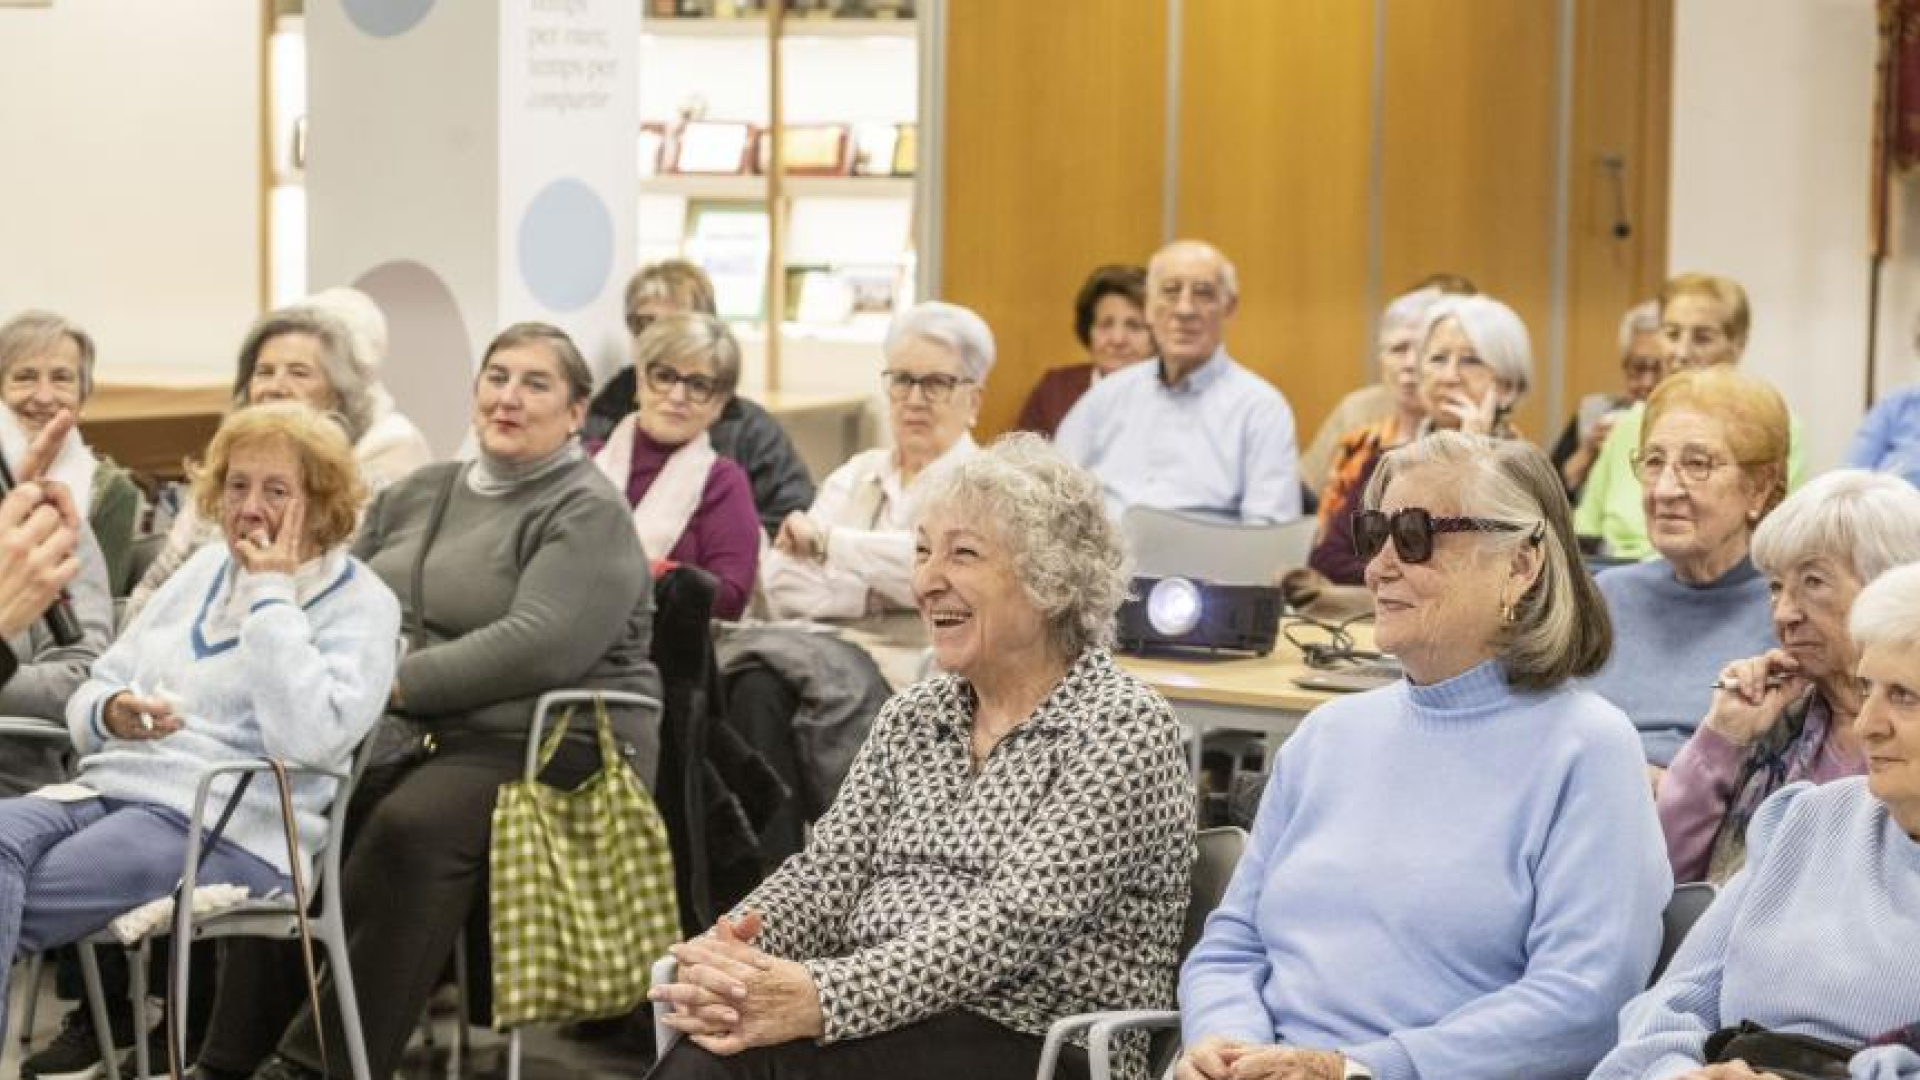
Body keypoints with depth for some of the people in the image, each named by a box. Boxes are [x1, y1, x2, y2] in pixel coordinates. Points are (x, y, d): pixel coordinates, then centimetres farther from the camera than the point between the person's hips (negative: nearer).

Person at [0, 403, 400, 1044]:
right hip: (106, 788, 6)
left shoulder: (360, 605, 1)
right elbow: (90, 694, 22)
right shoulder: (206, 568, 22)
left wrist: (272, 597, -10)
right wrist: (111, 713, -4)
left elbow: (308, 740, -18)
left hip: (227, 829, -6)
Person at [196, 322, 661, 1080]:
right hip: (408, 738, 7)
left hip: (540, 745, -7)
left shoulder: (588, 515, -4)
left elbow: (539, 647, -18)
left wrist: (395, 684, -20)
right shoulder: (416, 495, 19)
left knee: (409, 828, -33)